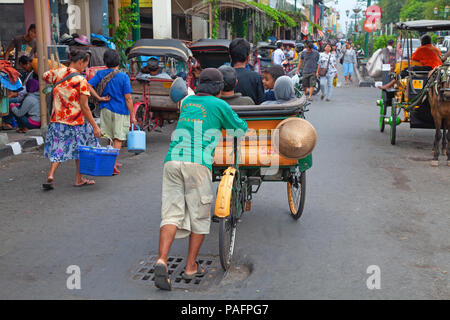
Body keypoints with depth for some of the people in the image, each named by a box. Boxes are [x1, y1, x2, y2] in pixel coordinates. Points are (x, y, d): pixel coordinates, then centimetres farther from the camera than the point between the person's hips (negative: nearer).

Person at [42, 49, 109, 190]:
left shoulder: (58, 72, 0)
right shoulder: (81, 80, -15)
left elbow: (44, 76, 23)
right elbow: (84, 107, -16)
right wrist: (94, 126, -12)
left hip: (57, 120, 5)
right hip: (76, 120, -4)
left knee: (59, 148, 12)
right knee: (80, 148, 15)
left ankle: (50, 175, -6)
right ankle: (79, 179, 23)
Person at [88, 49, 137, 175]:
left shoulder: (100, 74, -2)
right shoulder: (123, 77, -11)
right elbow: (128, 98, -11)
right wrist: (132, 115, -5)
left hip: (105, 109, 4)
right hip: (120, 111, -4)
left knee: (109, 137, 16)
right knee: (118, 139, 5)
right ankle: (112, 165, -1)